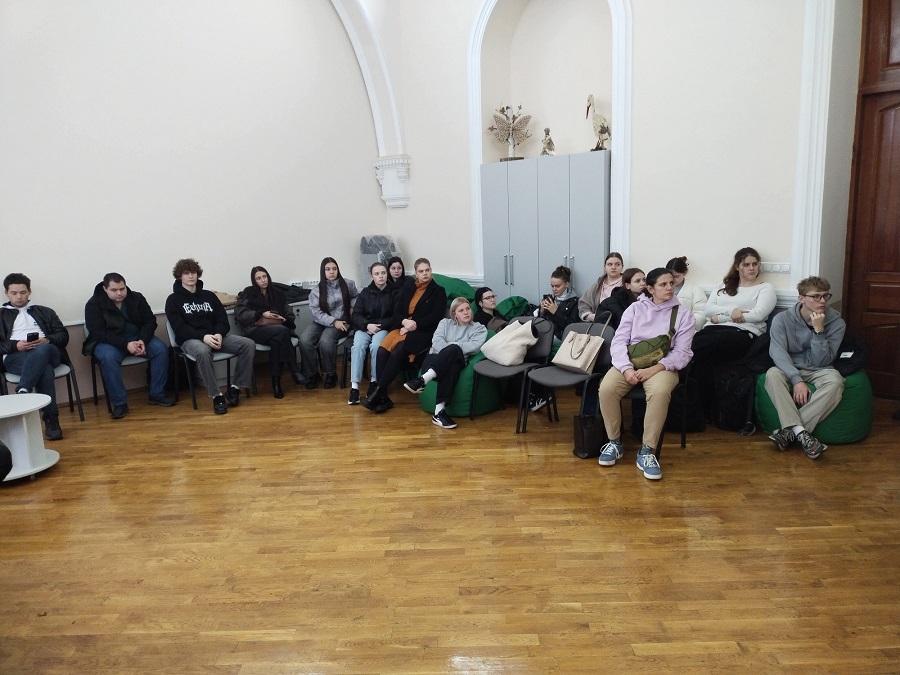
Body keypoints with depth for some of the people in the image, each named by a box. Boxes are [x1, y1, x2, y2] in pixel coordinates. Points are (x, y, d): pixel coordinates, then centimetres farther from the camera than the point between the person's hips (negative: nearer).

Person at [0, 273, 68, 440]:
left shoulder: (44, 312, 28)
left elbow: (63, 335, 15)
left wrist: (47, 340, -7)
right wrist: (16, 345, -9)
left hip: (48, 351, 1)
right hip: (15, 356, -1)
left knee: (41, 350, -41)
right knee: (43, 367, -39)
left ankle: (22, 392, -51)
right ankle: (51, 418, -46)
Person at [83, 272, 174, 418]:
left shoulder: (137, 298, 0)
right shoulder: (94, 304, -10)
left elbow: (150, 321, -1)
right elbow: (98, 332, -17)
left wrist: (142, 340, -22)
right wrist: (125, 344, -29)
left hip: (137, 338, 3)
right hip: (108, 342, -3)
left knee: (161, 349, -22)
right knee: (108, 357, -36)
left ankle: (157, 395, -12)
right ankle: (119, 403, -27)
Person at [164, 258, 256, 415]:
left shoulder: (209, 295, 17)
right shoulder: (173, 300, 5)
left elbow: (223, 320, 8)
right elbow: (180, 328, -8)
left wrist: (218, 334, -15)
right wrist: (203, 336, -24)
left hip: (215, 336, 4)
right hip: (190, 340, -4)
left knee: (248, 344, -20)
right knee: (203, 352, -42)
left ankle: (235, 388, -15)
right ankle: (216, 395, -30)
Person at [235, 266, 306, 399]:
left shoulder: (277, 293, 20)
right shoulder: (248, 293, 10)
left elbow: (290, 315, 16)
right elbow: (240, 314, -3)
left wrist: (284, 319, -8)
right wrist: (262, 314, -13)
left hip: (277, 328, 3)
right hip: (256, 330, -3)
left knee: (277, 341, -36)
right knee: (281, 331, -35)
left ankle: (276, 381, -35)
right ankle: (295, 371, -33)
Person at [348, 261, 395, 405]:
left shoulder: (394, 293, 4)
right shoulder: (365, 293, 12)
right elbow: (356, 315, 6)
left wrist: (379, 325, -11)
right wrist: (367, 325, -13)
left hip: (384, 328, -2)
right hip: (364, 327, 2)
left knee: (375, 346, -35)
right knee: (358, 346, -30)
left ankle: (374, 381, -18)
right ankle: (354, 387, -33)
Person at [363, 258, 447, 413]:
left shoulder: (438, 291, 7)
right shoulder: (407, 290, 21)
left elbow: (436, 317, -4)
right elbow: (396, 312, 13)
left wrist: (414, 325, -14)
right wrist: (404, 322, -11)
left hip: (423, 332, -4)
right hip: (402, 328, 4)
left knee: (397, 352, -32)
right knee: (382, 350, -27)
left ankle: (377, 393, -30)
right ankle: (383, 397, -28)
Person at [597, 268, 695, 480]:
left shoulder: (683, 314, 6)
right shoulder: (635, 308, 9)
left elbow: (682, 352, -2)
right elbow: (618, 341, 1)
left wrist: (654, 370, -18)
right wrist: (627, 369, -17)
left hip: (662, 366, -1)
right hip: (630, 362, 1)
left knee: (660, 392, -36)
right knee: (607, 388, -29)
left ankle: (647, 451, -23)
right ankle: (614, 442, -7)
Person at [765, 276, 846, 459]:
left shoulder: (836, 323, -6)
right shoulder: (782, 319, -7)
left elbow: (822, 362, -10)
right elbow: (778, 353, -18)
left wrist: (819, 331, -22)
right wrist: (796, 380, -32)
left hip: (818, 372, 1)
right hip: (789, 370, 0)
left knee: (835, 380, -34)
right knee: (772, 374, -35)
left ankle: (790, 430, -35)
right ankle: (800, 432, -41)